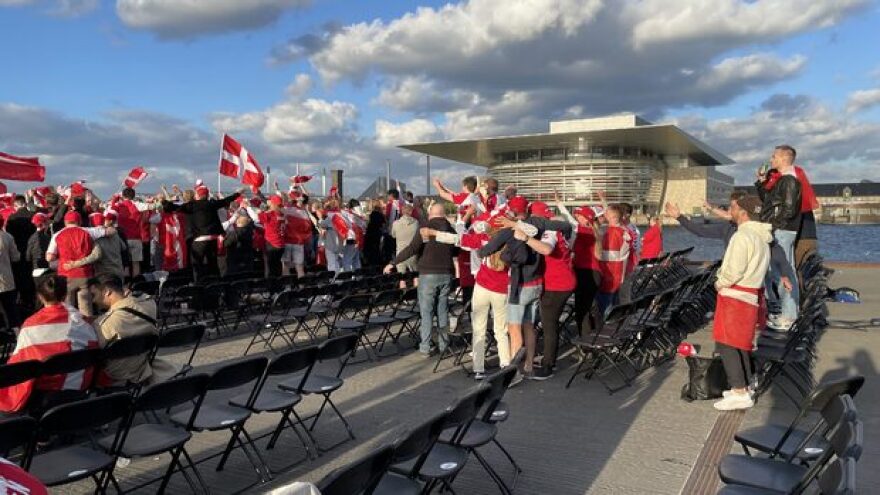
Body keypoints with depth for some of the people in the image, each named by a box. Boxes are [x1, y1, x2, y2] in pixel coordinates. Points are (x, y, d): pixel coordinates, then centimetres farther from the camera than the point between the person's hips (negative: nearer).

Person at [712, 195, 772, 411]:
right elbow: (753, 267, 15)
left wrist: (719, 284, -5)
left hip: (735, 296, -10)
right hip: (751, 296, 10)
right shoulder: (762, 237, 12)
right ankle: (744, 386, 25)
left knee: (727, 345, -6)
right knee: (741, 344, 17)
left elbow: (734, 271, -22)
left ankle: (740, 393, -6)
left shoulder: (742, 236, -18)